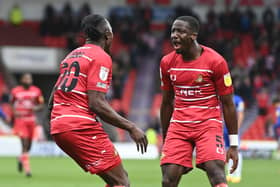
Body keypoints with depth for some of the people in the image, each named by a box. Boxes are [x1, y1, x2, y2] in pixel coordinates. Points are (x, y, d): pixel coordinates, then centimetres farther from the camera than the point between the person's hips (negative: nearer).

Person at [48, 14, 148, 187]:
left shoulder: (72, 56, 22)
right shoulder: (101, 57, -5)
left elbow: (52, 102, 22)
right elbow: (96, 103, -15)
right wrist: (131, 127, -13)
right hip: (82, 127, -9)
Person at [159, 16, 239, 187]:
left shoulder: (215, 62, -9)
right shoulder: (167, 63, 4)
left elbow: (228, 104, -4)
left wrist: (234, 144, -5)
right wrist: (165, 140, 18)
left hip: (208, 124, -4)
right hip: (178, 126, 4)